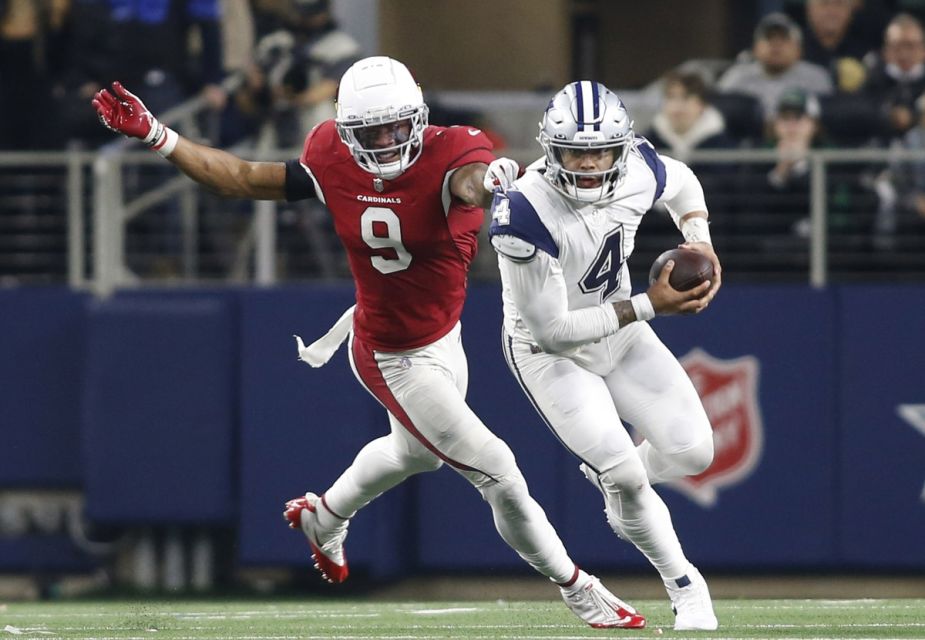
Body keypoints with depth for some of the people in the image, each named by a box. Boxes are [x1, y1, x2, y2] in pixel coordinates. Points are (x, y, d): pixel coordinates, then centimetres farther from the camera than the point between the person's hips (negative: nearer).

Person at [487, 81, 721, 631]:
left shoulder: (639, 172, -18)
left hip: (618, 331, 5)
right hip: (548, 352, -5)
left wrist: (701, 245, -8)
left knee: (693, 451, -5)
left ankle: (612, 475, 30)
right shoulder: (526, 215, -35)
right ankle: (685, 587, 10)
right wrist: (649, 307, -29)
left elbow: (682, 183, 10)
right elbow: (552, 329, -29)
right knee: (624, 473, -15)